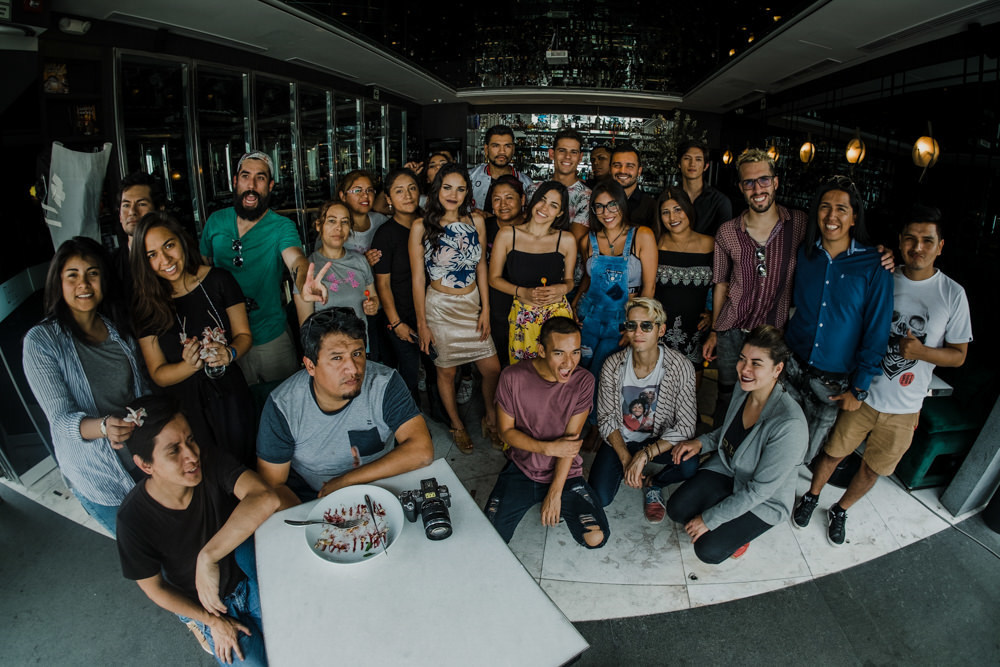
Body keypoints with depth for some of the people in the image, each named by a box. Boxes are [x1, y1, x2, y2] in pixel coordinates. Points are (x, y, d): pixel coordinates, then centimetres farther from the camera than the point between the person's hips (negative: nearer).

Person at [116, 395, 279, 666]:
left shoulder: (211, 462, -23)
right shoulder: (134, 519, -23)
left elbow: (266, 498, -42)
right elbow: (154, 588, -8)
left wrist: (208, 557, -45)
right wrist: (213, 621, -7)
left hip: (249, 578, 1)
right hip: (199, 604, -1)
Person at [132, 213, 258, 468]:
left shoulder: (219, 280, -6)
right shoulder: (146, 306, -6)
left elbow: (244, 334, 1)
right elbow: (158, 374, -4)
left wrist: (229, 354, -21)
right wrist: (191, 365, -24)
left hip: (230, 398, 1)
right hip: (184, 410, 0)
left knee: (243, 466, 11)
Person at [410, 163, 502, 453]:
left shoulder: (476, 221, 1)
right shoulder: (422, 226, -9)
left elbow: (481, 268, 6)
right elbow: (418, 278, -6)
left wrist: (485, 310, 1)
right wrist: (422, 323, -5)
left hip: (472, 304, 3)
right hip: (440, 307, -3)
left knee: (493, 368, 4)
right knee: (447, 371, 9)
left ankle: (491, 416, 32)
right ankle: (457, 425, 32)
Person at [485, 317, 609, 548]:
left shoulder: (583, 381, -13)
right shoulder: (513, 377, -16)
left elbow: (571, 439, -13)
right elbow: (506, 431, -7)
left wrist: (555, 492, -15)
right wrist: (548, 448, -19)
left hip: (566, 474, 0)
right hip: (521, 470, 0)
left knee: (595, 538, -14)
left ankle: (561, 505, 16)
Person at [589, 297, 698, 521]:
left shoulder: (680, 367, -19)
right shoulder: (613, 365, -14)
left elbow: (685, 426, -19)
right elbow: (606, 419, -7)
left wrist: (644, 455, -28)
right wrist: (626, 458, -19)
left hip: (660, 442, -1)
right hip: (620, 440, 1)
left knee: (690, 465, -32)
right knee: (599, 498, -17)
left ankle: (653, 483, 5)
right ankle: (629, 472, 19)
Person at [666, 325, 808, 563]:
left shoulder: (789, 424, -34)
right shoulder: (743, 389, -12)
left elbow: (760, 489, -27)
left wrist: (709, 519, -22)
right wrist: (702, 442, -10)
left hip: (764, 501, -6)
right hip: (726, 468, 6)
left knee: (708, 550, -15)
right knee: (676, 509, -10)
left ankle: (742, 530, 15)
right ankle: (732, 525, 16)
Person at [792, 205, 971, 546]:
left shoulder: (953, 294, -8)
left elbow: (958, 355, -2)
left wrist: (920, 351, -22)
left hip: (903, 408, 0)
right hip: (862, 393, 0)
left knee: (872, 469, 15)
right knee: (833, 451, 12)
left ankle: (840, 511, 39)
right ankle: (811, 497, 37)